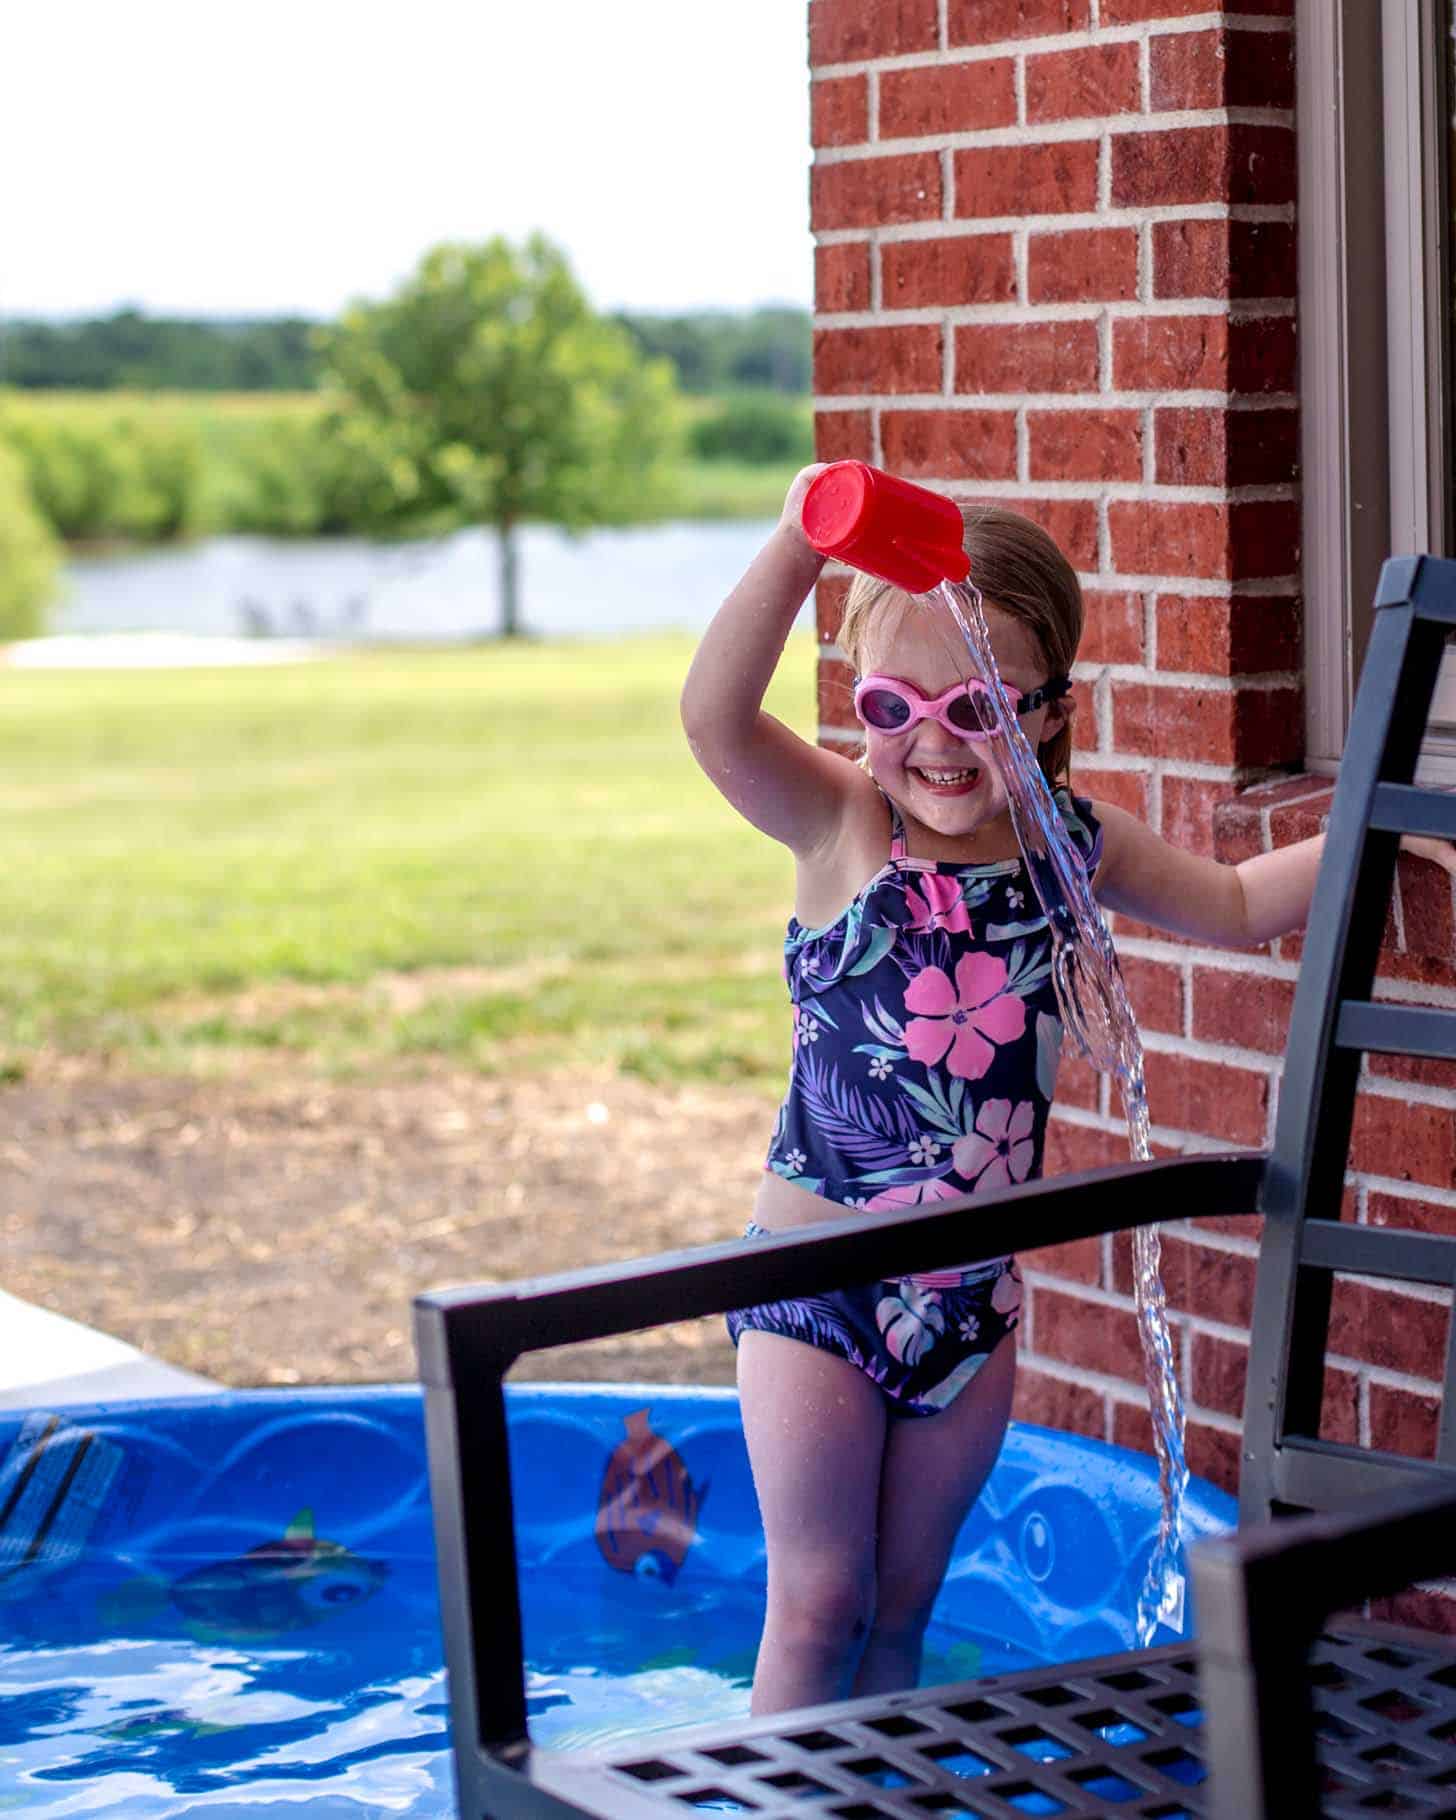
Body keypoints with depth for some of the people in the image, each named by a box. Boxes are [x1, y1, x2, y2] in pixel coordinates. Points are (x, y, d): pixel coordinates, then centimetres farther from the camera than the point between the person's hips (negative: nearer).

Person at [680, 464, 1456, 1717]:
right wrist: (798, 547, -43)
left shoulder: (1072, 845, 0)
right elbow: (716, 718, -30)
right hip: (816, 1284, -4)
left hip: (971, 1296, 4)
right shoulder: (841, 828, -12)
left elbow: (1231, 905, 18)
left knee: (903, 1604, 16)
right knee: (817, 1604, 4)